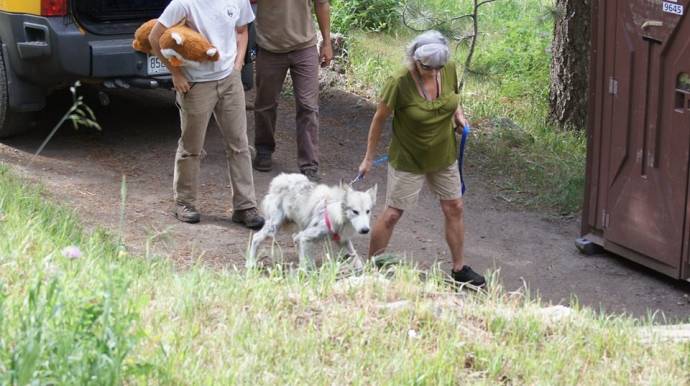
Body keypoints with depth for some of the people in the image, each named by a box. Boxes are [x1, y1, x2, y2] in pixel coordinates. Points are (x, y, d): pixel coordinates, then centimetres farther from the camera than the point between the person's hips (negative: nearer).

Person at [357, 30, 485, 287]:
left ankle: (459, 268, 29)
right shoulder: (400, 83, -27)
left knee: (454, 209, 13)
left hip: (444, 157, 5)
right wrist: (369, 158, -7)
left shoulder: (449, 70, -12)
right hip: (408, 160, -5)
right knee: (391, 215, 1)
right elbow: (379, 119, -14)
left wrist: (458, 112, -9)